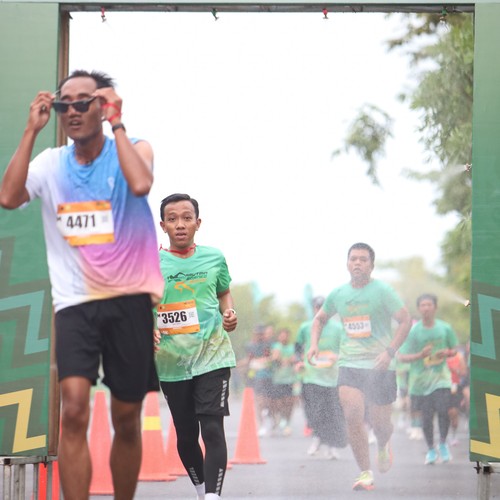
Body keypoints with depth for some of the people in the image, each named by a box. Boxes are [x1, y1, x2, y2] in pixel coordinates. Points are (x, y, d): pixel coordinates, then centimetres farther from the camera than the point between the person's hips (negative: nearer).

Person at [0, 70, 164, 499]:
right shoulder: (51, 163, 4)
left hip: (130, 299, -1)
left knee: (127, 420, 9)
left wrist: (117, 124, -17)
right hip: (75, 302, 1)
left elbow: (140, 184, -25)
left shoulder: (133, 148, -2)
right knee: (74, 410, -18)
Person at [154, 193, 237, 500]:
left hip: (213, 356, 0)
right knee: (186, 436, 9)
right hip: (171, 362, 0)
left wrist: (229, 313, 1)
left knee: (212, 429, -15)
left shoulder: (214, 258, 4)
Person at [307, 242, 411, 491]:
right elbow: (320, 318, 24)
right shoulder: (338, 294, 8)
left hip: (379, 365, -3)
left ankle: (383, 447, 40)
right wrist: (314, 344, 7)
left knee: (379, 422, 2)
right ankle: (365, 473, -6)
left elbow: (405, 321, -5)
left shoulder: (382, 291, -5)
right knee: (353, 417, -14)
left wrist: (389, 351, -16)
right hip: (349, 364, 3)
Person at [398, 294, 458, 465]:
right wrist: (420, 355, -20)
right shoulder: (413, 331, -4)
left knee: (443, 410, -16)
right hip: (421, 378, 0)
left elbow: (454, 350, 13)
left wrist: (447, 353, -10)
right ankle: (431, 450, 20)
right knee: (426, 415, 1)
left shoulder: (445, 328, 1)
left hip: (441, 376, 0)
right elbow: (402, 356, -5)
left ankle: (443, 444, 7)